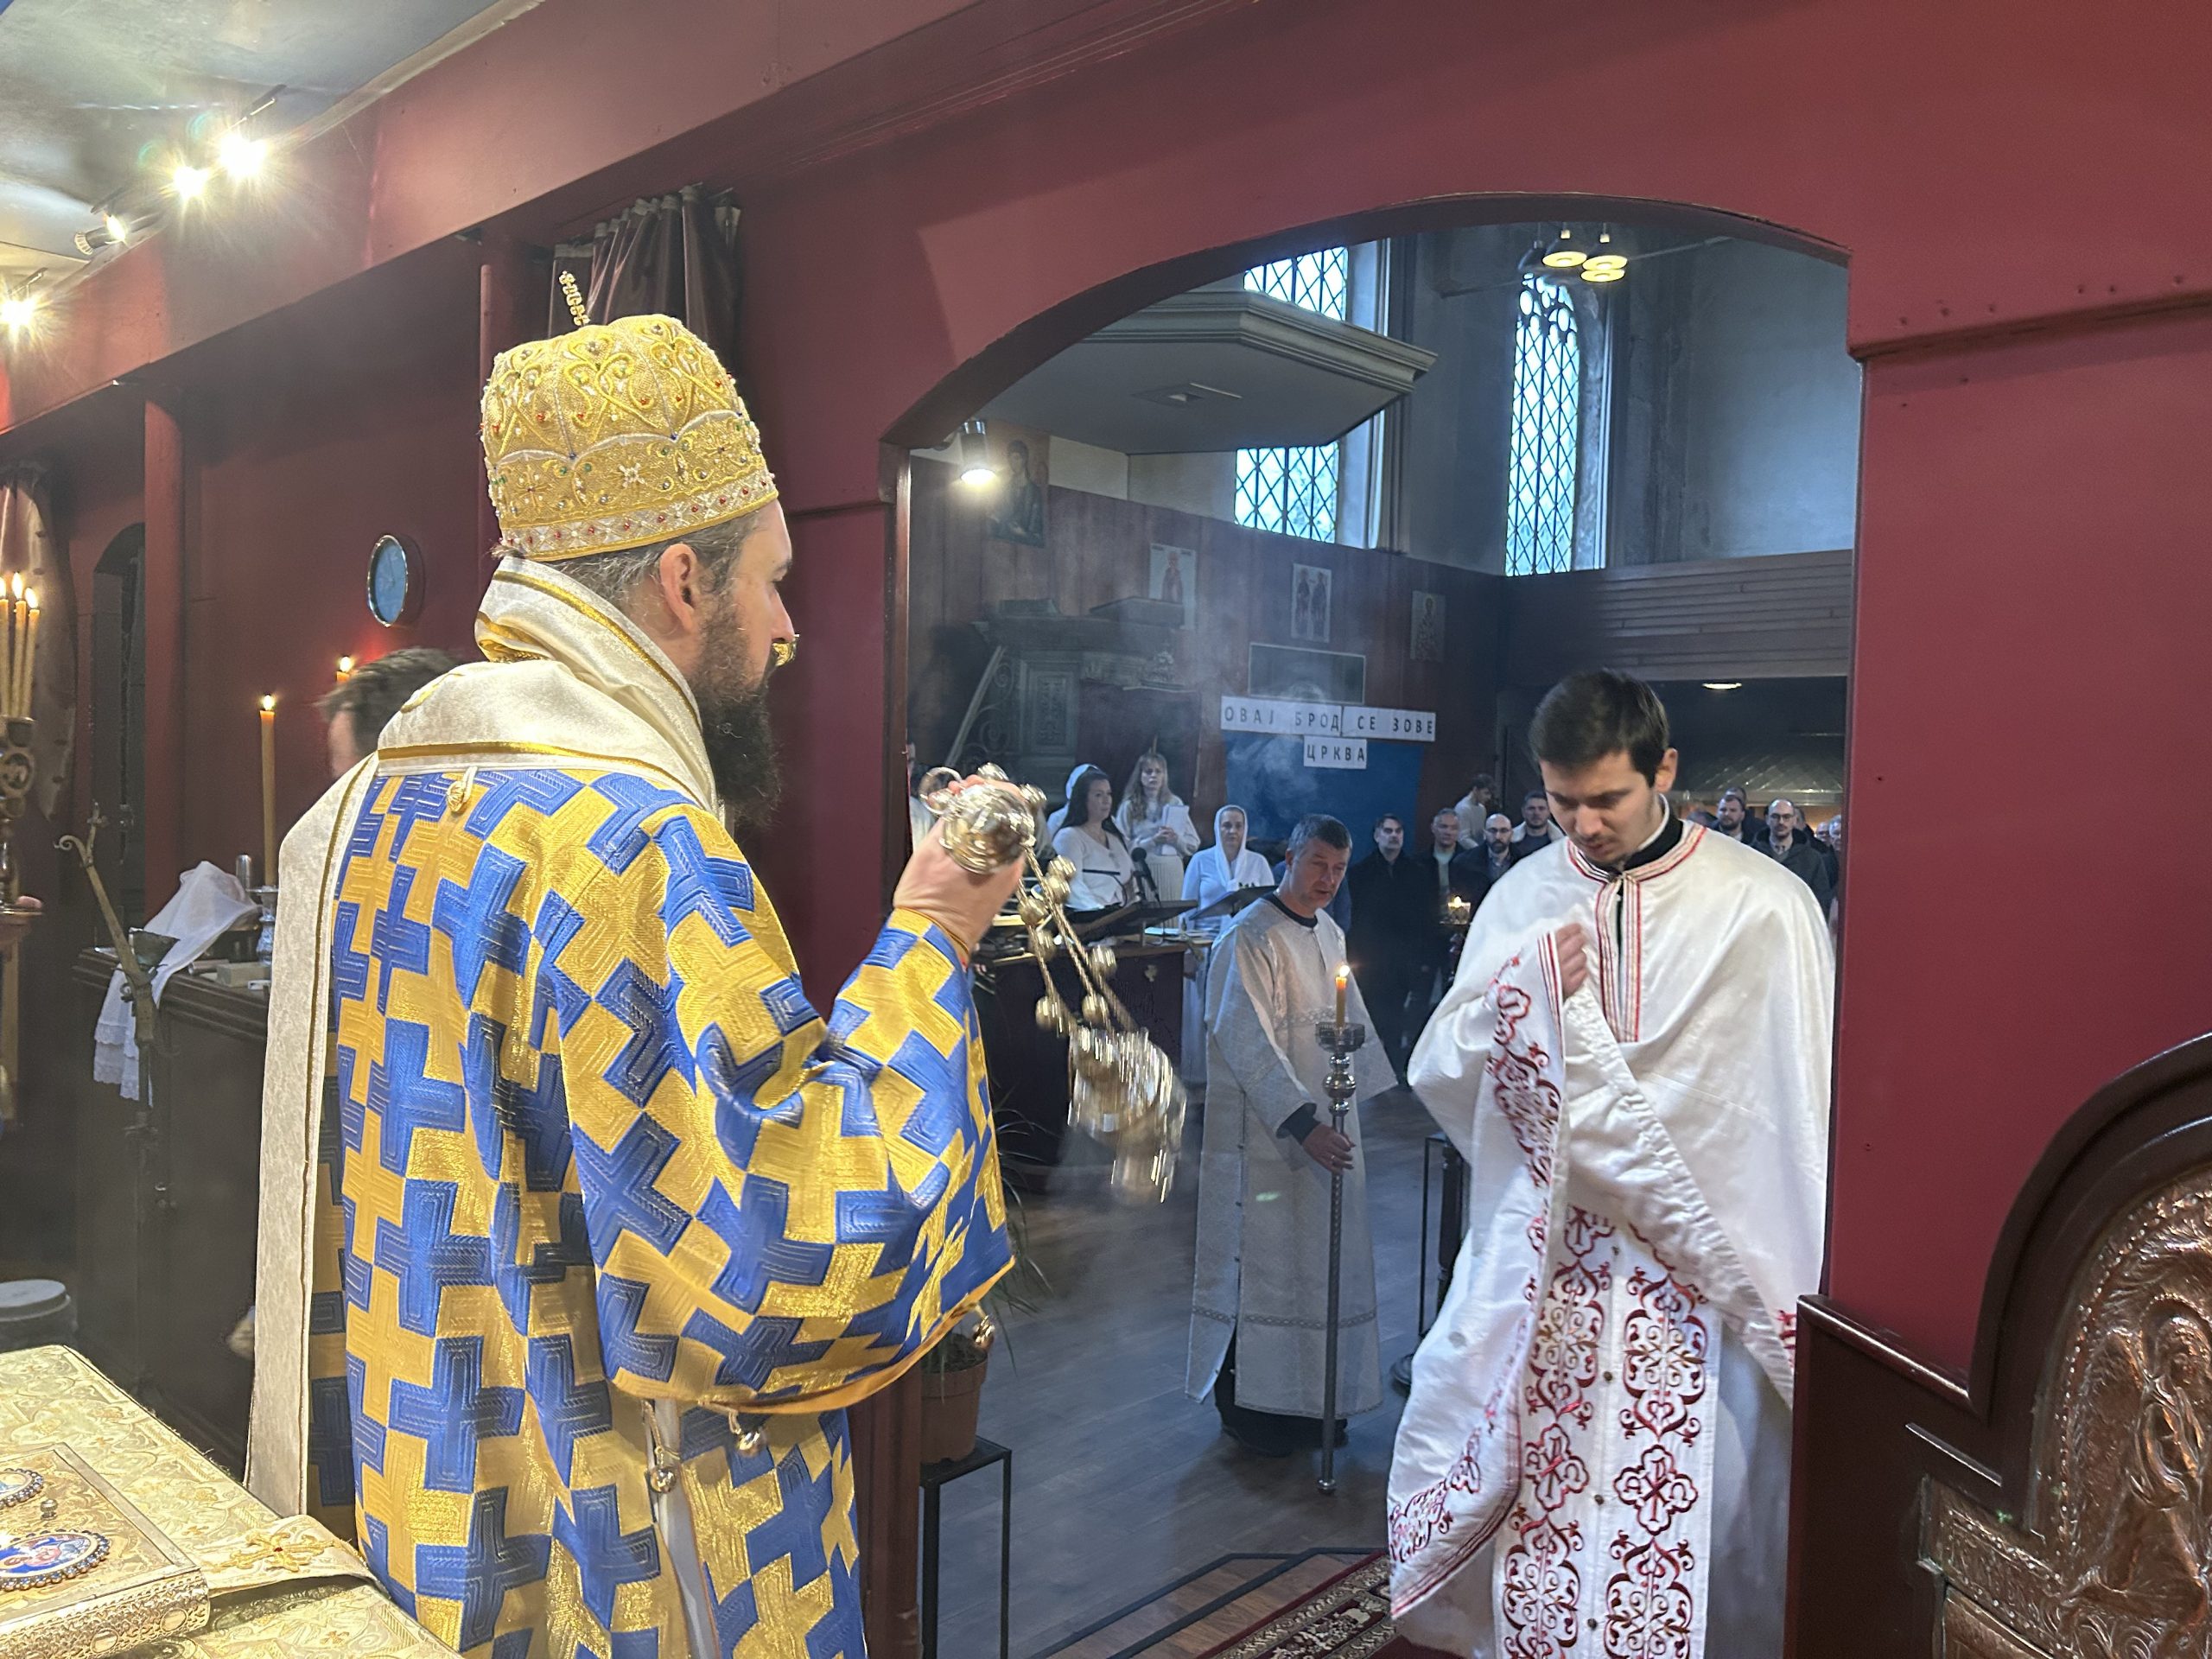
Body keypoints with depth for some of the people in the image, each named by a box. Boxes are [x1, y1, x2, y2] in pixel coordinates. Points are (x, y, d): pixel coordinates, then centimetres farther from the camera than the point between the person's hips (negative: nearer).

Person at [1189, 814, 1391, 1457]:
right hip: (1264, 1134, -8)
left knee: (1319, 1258, 13)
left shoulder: (1329, 933, 11)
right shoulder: (1251, 938, -16)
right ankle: (1247, 1403, 14)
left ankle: (1305, 1397, 27)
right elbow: (1248, 1044, -23)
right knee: (1262, 1261, 0)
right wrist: (1302, 1124, -28)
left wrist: (1359, 1094, 18)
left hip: (1324, 1127, 8)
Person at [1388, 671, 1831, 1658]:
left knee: (1680, 1530, 2)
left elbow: (1809, 1114, -3)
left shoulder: (1763, 907, -7)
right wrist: (1527, 990, -13)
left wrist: (1802, 1298, -4)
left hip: (1699, 1274, -3)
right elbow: (1438, 1074, 4)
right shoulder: (1523, 900, 4)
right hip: (1540, 1261, 3)